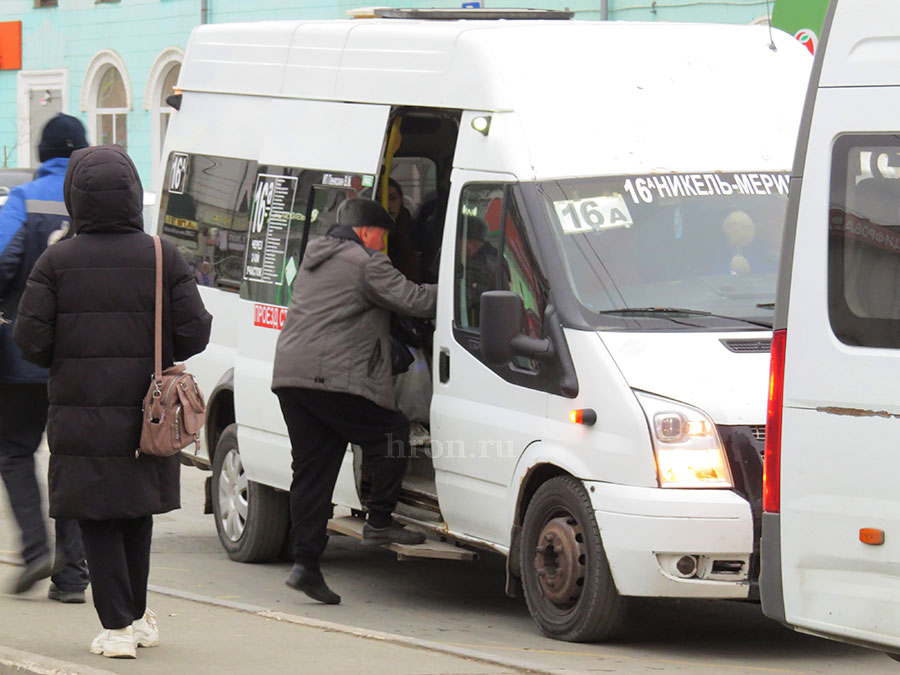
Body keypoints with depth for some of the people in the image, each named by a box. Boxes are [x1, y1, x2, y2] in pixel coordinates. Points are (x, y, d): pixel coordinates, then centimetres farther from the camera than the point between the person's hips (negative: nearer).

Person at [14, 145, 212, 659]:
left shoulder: (57, 262, -8)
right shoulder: (164, 259, -4)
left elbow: (31, 340, -9)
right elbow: (194, 333, -5)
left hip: (82, 418, -2)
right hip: (146, 417, 2)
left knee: (98, 523, 5)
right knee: (138, 517, 19)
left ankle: (119, 626, -1)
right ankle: (137, 616, 28)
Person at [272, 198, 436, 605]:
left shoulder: (313, 260, 26)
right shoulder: (366, 263, -3)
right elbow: (413, 301, -8)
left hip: (288, 376, 8)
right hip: (332, 377, -8)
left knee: (310, 470, 7)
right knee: (391, 431, 8)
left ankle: (305, 562, 2)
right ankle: (379, 522, 4)